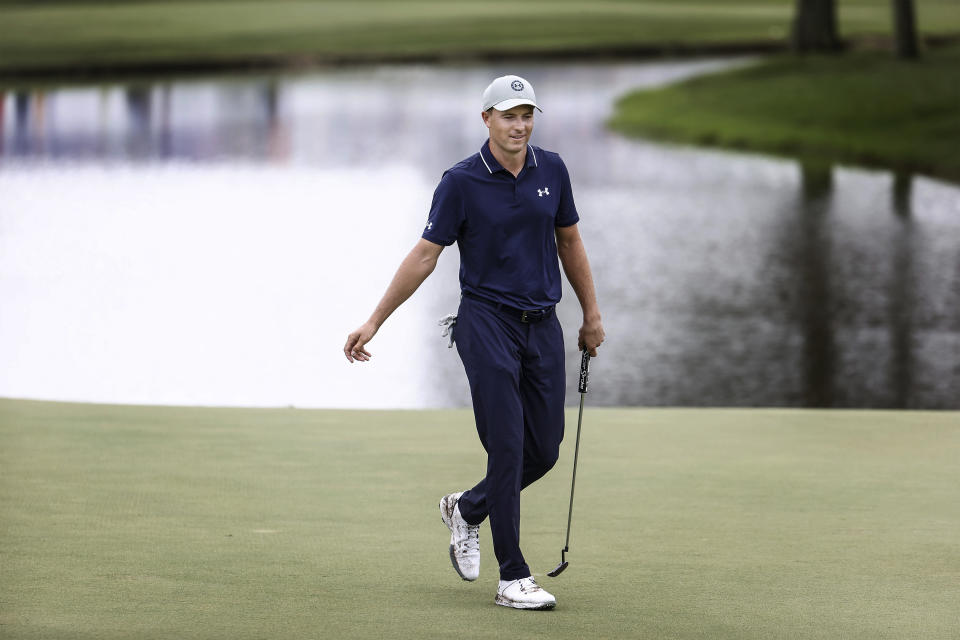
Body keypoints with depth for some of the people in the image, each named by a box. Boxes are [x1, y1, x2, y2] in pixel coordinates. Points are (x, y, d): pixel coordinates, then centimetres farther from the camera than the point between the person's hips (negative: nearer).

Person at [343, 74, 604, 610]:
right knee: (508, 447, -11)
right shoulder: (462, 181, -7)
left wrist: (592, 314, 19)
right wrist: (375, 321, -5)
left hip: (543, 325, 5)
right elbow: (426, 254, -4)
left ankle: (467, 508, 33)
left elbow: (570, 242, 18)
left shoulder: (552, 170, 6)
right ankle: (514, 577, -6)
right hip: (487, 321, -5)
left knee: (544, 451, 5)